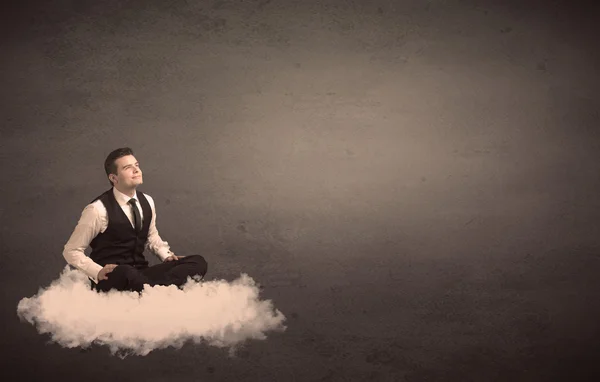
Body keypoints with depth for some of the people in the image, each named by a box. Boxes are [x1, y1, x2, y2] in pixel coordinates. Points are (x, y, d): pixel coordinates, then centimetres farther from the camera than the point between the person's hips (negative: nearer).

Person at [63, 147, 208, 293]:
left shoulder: (147, 201, 7)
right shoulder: (99, 209, -12)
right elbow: (71, 251, -5)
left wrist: (167, 256, 7)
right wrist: (98, 272, -20)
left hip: (140, 273, 7)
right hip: (111, 278, -7)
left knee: (198, 262, -14)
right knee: (126, 273, -45)